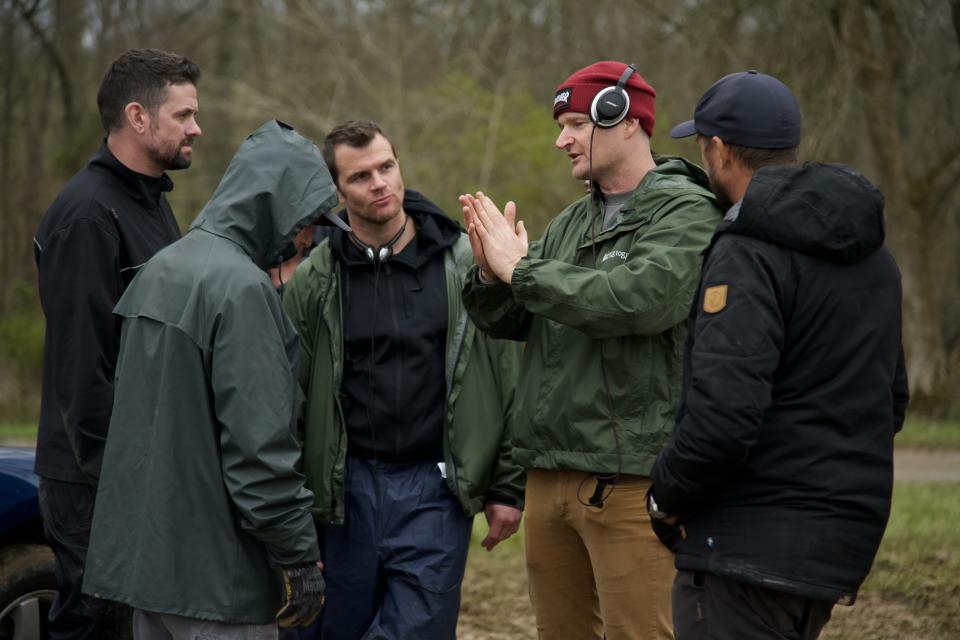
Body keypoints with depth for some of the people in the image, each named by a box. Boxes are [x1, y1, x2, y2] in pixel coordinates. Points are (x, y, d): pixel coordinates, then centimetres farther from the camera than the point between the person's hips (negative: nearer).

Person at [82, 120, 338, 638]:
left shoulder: (162, 268, 13)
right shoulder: (241, 287, -17)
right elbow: (260, 443, -20)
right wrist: (300, 556, -14)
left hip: (141, 548, 9)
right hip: (211, 564, -9)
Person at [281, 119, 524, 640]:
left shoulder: (465, 263, 1)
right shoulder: (314, 280, 1)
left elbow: (505, 377, 4)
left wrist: (507, 487, 1)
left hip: (436, 486, -1)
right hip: (347, 489, 1)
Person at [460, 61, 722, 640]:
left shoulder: (684, 212, -8)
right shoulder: (572, 222, 17)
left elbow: (637, 299, -24)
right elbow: (508, 323, 16)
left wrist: (522, 269, -15)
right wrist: (491, 274, -7)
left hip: (629, 478, -8)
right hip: (551, 474, 8)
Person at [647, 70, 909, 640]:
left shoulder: (749, 256, -16)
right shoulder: (873, 256, 14)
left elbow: (723, 413, -24)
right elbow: (890, 399, 21)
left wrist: (668, 495, -8)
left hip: (754, 545, -9)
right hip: (847, 535, 9)